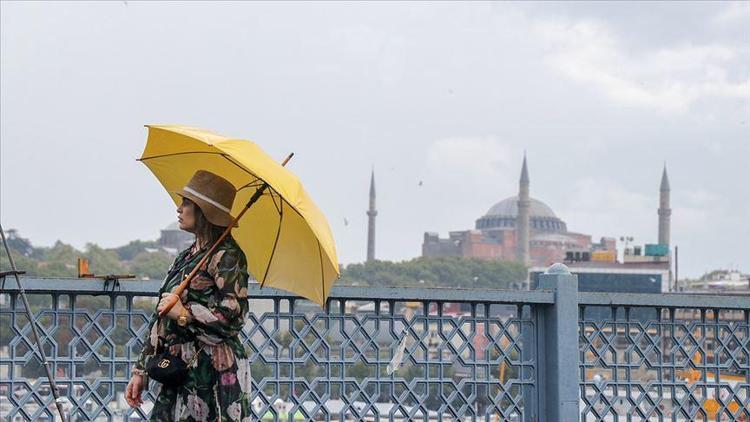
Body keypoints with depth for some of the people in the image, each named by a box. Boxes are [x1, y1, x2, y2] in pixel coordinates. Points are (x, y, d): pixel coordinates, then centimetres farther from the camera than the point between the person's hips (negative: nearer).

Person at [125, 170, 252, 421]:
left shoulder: (226, 256, -8)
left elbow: (235, 317, -16)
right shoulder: (186, 257, 17)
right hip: (182, 372, 8)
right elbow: (161, 321, 18)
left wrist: (185, 314, -14)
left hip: (214, 375, -8)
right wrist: (141, 371, 16)